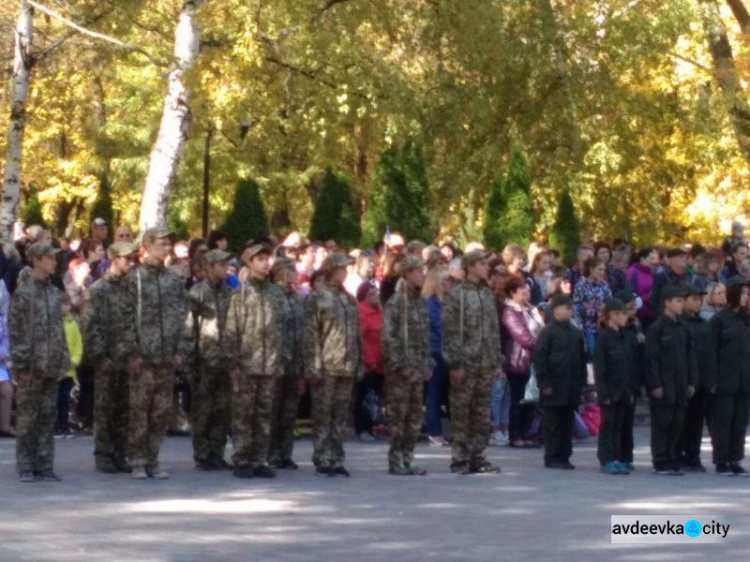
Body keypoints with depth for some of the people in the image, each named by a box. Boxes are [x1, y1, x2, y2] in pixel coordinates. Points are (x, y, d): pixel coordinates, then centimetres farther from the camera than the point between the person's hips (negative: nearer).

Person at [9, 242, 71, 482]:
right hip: (32, 366, -5)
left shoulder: (54, 292, 12)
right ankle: (26, 466, 5)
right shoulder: (23, 293, -5)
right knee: (27, 417, 0)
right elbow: (16, 332, -8)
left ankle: (44, 465, 10)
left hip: (51, 366, 5)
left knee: (47, 417, 6)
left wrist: (63, 361, 9)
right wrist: (21, 365, -12)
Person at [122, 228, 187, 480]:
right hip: (143, 356, -4)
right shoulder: (134, 278, -1)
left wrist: (179, 350, 4)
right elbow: (128, 317, -4)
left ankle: (153, 459, 14)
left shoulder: (174, 280, 12)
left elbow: (181, 316, 12)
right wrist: (133, 352, -10)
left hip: (167, 356, 4)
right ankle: (138, 461, 4)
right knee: (139, 409, -2)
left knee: (162, 411, 5)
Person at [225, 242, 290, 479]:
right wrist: (234, 362, -9)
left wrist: (283, 358, 6)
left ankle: (260, 460, 12)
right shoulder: (240, 292, -1)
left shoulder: (276, 293, 11)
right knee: (242, 415, 0)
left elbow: (283, 328, 13)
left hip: (270, 365, 4)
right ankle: (242, 461, 4)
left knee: (264, 415, 7)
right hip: (246, 364, -4)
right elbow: (231, 330, -4)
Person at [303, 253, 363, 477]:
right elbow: (310, 334, -8)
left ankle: (336, 459, 12)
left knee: (341, 416, 7)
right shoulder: (316, 298, -3)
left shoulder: (349, 299, 15)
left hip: (347, 367, 5)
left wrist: (359, 364, 11)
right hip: (326, 366, -5)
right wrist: (313, 365, -14)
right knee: (322, 415, -1)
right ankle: (322, 460, 3)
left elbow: (357, 333, 17)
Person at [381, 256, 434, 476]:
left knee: (415, 416, 9)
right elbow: (388, 337, -14)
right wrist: (399, 365, -17)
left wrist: (427, 363, 11)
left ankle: (407, 459, 15)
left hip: (418, 369, 7)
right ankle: (396, 461, 2)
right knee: (398, 416, -3)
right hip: (401, 370, -7)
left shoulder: (421, 302, 14)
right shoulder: (395, 302, -9)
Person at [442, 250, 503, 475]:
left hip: (486, 364, 6)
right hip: (465, 363, -6)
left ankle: (477, 457, 14)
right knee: (461, 413, -2)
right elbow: (449, 332, -9)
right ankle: (460, 459, 2)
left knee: (482, 414, 8)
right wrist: (455, 363, -14)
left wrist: (497, 361, 12)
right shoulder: (455, 295, -5)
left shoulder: (488, 295, 15)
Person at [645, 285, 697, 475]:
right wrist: (655, 385, -14)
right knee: (662, 424, -1)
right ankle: (661, 463, 3)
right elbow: (651, 358, -10)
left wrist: (692, 381, 8)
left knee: (677, 425, 8)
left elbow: (690, 355, 14)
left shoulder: (683, 328, 12)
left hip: (680, 386, 6)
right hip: (663, 387, -6)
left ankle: (672, 461, 15)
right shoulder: (656, 328, -7)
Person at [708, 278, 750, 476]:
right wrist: (713, 379, -12)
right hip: (725, 382, -5)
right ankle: (721, 462, 6)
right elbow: (712, 350, -6)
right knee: (723, 422, 0)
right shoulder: (719, 320, -3)